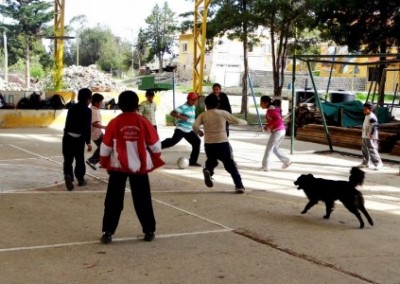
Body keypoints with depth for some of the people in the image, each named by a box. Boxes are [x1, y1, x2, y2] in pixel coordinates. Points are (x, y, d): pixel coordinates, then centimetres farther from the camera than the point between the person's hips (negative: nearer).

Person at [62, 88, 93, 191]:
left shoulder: (72, 108, 9)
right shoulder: (87, 110, -9)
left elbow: (67, 123, 15)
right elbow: (87, 127, -14)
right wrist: (88, 142, -13)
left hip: (68, 137, 4)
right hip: (79, 138, -4)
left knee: (68, 159, 4)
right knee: (80, 159, 12)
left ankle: (68, 175, -20)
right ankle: (80, 179, 23)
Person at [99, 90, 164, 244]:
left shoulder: (114, 123, -7)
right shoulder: (143, 122, -6)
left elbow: (106, 147, -1)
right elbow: (155, 145, -1)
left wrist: (104, 163, 15)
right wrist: (155, 161, 17)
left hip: (118, 166, -1)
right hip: (140, 166, 1)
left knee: (113, 201, 6)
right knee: (143, 200, 12)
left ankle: (108, 232, 3)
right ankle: (149, 231, 17)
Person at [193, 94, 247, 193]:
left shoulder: (203, 115, 5)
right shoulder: (223, 113, 5)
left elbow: (195, 126, -8)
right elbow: (236, 121, 8)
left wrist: (199, 132, 13)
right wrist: (244, 122, 29)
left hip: (209, 144, 1)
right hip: (223, 143, -1)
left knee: (211, 160, 27)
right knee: (230, 164, 12)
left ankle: (208, 171, -6)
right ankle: (239, 186, 4)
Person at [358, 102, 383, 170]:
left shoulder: (372, 117, -16)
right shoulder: (366, 116, 15)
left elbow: (375, 126, -22)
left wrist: (372, 134, -25)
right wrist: (363, 134, 23)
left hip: (370, 137, -11)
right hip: (365, 136, 11)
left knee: (372, 150, -11)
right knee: (364, 149, 14)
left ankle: (378, 163, -5)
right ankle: (365, 163, 23)